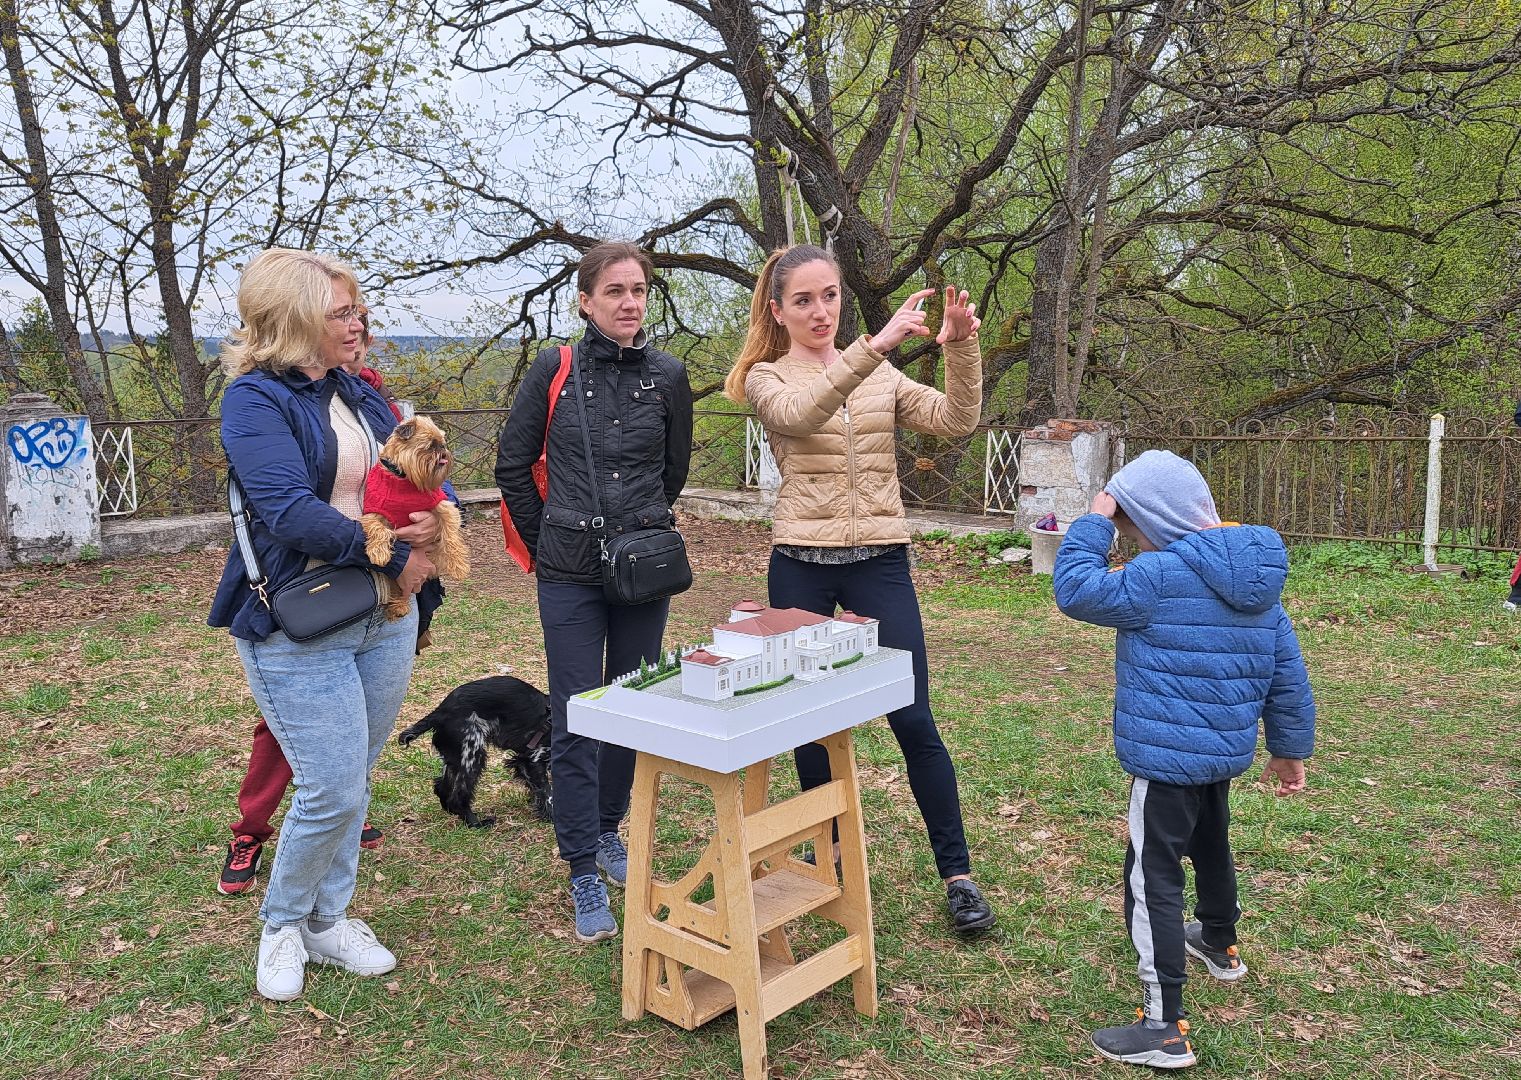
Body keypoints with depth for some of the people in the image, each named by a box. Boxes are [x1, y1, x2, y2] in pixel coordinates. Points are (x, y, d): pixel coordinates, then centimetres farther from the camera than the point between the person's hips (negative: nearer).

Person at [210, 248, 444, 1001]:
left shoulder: (359, 394, 12)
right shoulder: (255, 400, -10)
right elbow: (292, 513, -23)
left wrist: (434, 522, -9)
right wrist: (393, 558, -16)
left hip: (385, 619, 7)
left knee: (350, 783, 14)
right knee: (333, 791, -5)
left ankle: (328, 919, 32)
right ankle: (282, 924, 22)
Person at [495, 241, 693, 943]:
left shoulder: (668, 376, 1)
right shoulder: (556, 370, -3)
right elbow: (513, 466, 4)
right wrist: (548, 540, 7)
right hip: (571, 575, -2)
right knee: (574, 721, -1)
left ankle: (607, 830, 34)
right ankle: (584, 873, 9)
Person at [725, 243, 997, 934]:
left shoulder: (882, 376, 10)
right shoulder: (766, 379, 1)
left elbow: (956, 420, -4)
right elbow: (799, 413, -23)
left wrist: (960, 347, -20)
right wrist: (874, 345, -34)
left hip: (880, 563, 1)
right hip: (801, 567, -1)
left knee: (913, 720, -1)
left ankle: (956, 873, 10)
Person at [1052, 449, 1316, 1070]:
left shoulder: (1161, 576, -21)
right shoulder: (1256, 580, 5)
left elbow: (1076, 589, -17)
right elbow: (1287, 673, 10)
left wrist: (1094, 522, -9)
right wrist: (1290, 748, 19)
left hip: (1167, 760, -9)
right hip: (1227, 753, 9)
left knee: (1152, 883, -4)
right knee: (1211, 844, 31)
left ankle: (1165, 1028, -1)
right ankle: (1220, 945, 55)